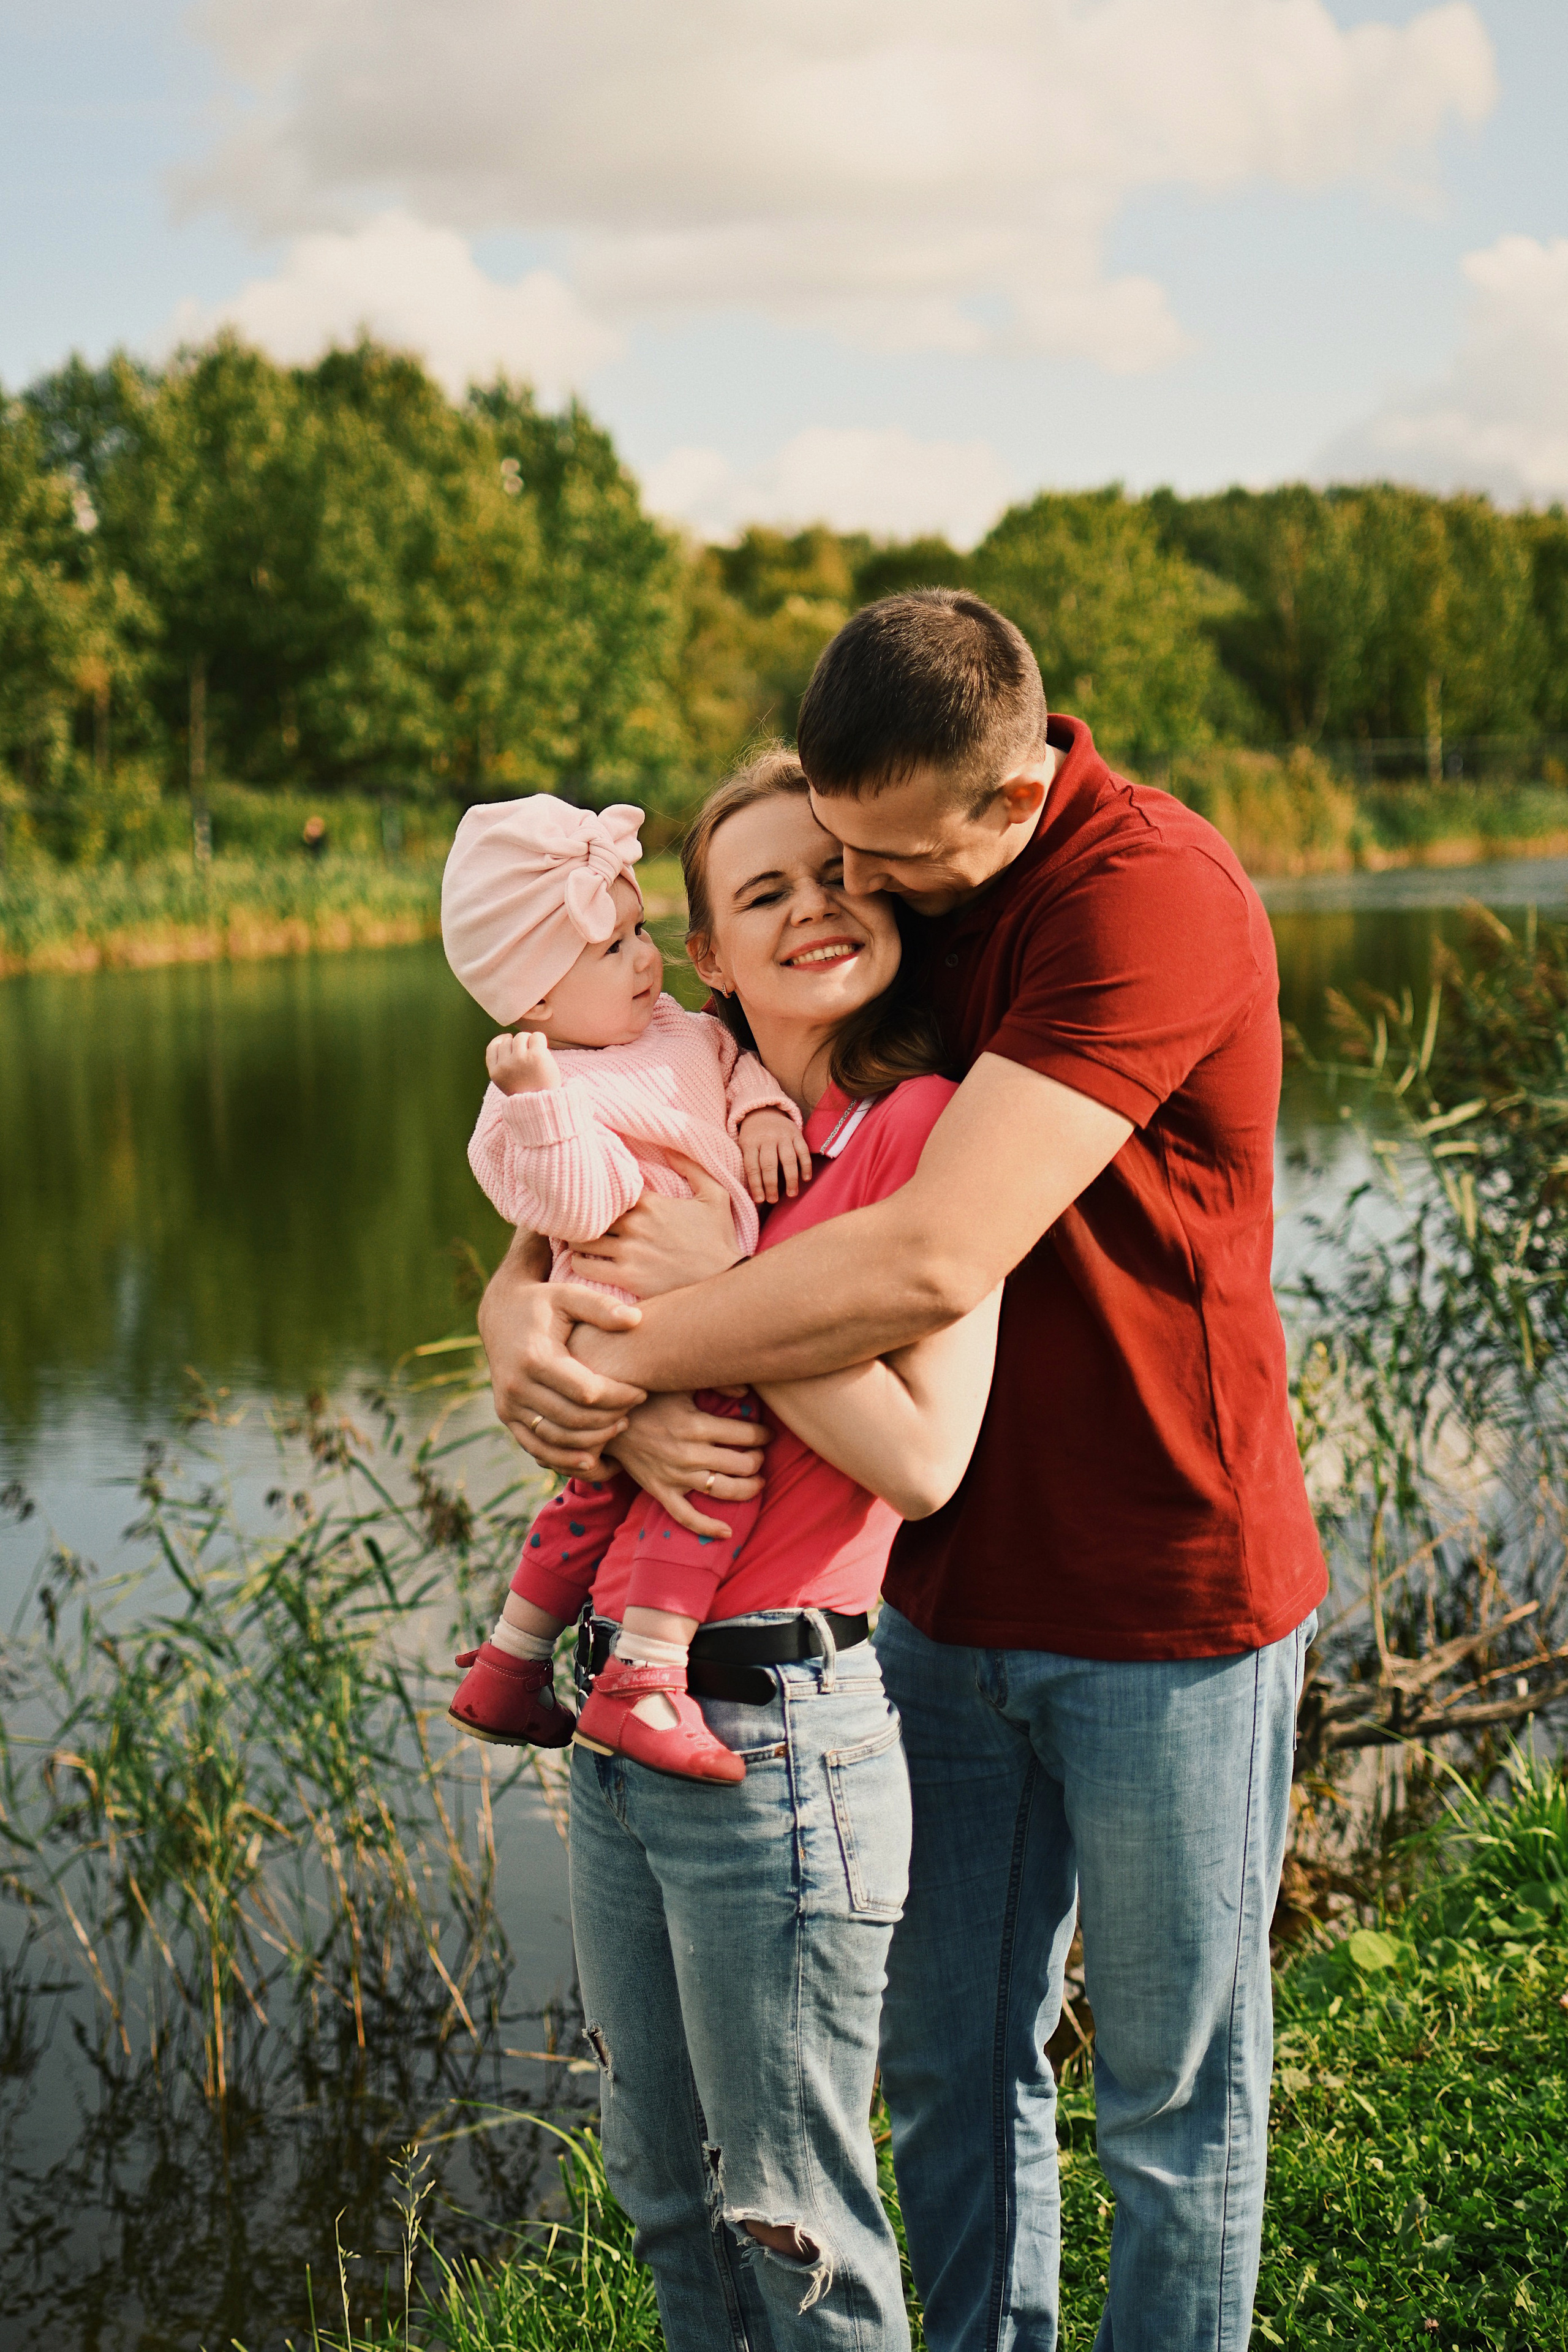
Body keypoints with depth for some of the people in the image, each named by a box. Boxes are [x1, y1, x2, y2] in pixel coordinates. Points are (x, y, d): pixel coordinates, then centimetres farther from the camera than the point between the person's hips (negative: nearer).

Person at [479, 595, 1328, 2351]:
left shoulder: (1152, 891, -23)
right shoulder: (866, 884, 2)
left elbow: (932, 1262, -32)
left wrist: (615, 1352, -23)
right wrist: (546, 1318, -20)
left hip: (1165, 1600, -6)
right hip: (949, 1590, 7)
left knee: (1173, 2104, 10)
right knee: (945, 2065, 16)